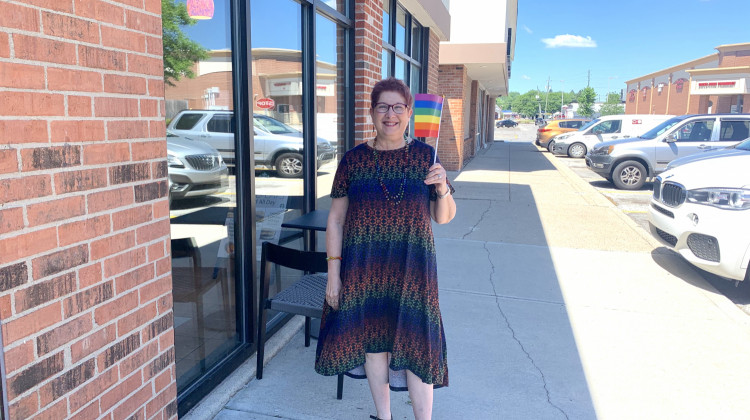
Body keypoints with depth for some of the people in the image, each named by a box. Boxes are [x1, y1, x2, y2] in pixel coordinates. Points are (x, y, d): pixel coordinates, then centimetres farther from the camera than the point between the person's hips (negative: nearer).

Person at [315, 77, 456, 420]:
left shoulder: (423, 156, 0)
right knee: (373, 342, 13)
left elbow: (443, 217, 5)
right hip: (364, 269, 1)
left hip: (412, 268, -1)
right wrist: (333, 274, -2)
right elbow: (336, 219, 1)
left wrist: (443, 188, -16)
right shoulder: (353, 160, -1)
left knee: (416, 346, 2)